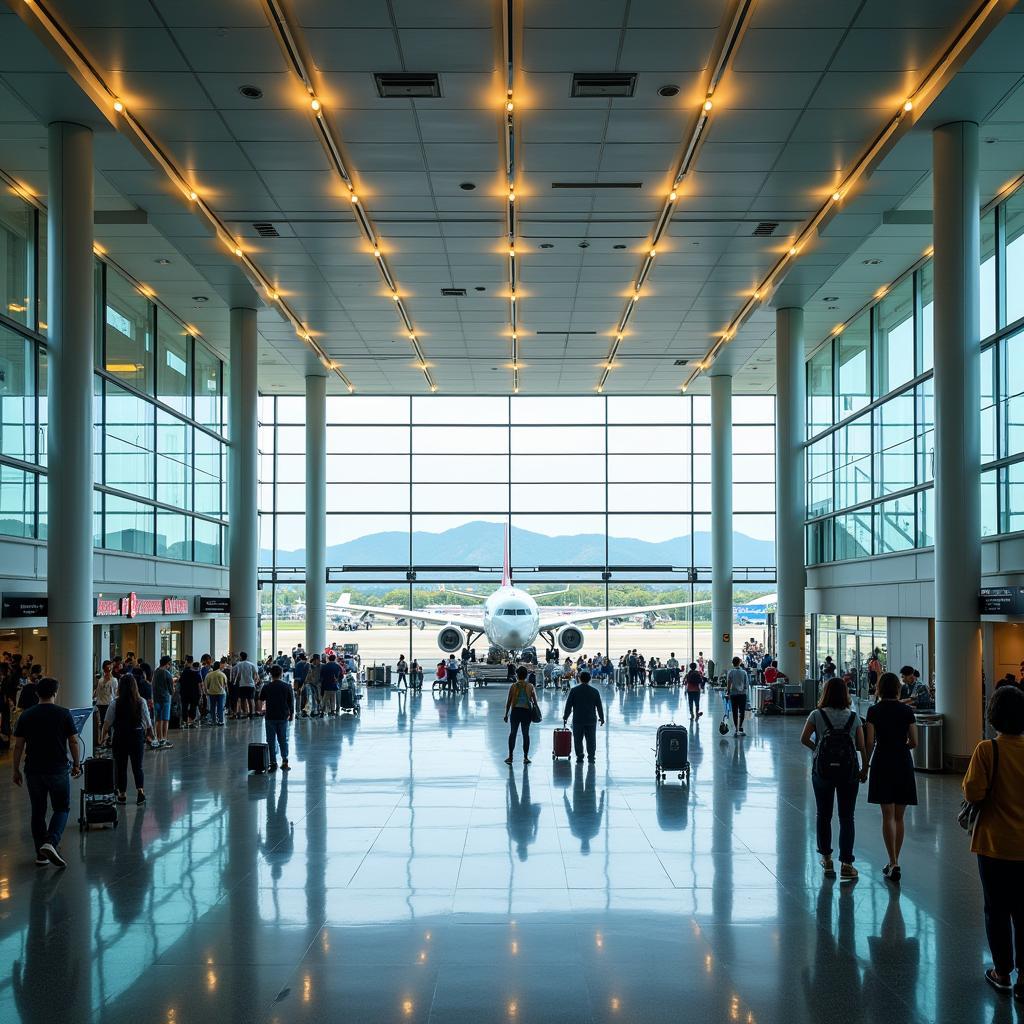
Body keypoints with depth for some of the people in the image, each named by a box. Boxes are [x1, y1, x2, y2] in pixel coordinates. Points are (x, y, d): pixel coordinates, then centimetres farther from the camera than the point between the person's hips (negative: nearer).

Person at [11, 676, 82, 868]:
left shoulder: (26, 715, 2)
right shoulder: (64, 714, -4)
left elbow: (18, 746, 2)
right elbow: (74, 742, -3)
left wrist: (16, 770, 11)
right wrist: (76, 764, 9)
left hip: (33, 771, 2)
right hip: (58, 771, -2)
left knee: (38, 812, 12)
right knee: (62, 808, 9)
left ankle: (41, 854, 16)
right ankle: (51, 843, -14)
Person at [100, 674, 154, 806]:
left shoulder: (115, 703, -11)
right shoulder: (141, 702, -7)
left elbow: (107, 722, -7)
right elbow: (148, 723, -2)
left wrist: (103, 736, 7)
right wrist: (151, 735, 13)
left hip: (120, 737, -1)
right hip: (137, 736, 1)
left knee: (120, 766, 11)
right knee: (137, 766, 11)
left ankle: (122, 794, 18)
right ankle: (140, 790, -6)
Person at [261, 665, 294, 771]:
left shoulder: (266, 687, -5)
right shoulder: (287, 687, -3)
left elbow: (261, 700, 9)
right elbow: (291, 703, 1)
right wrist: (292, 714, 13)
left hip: (270, 717, -1)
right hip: (283, 717, 1)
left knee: (271, 741, 5)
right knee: (283, 740, 10)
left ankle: (273, 763, 3)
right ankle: (285, 762, 8)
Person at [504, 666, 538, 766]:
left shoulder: (513, 686, -4)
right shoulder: (530, 686, 0)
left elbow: (508, 702, -2)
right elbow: (535, 701, 5)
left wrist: (506, 714, 7)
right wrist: (534, 713, 17)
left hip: (515, 711, -1)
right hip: (527, 711, 1)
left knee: (512, 733, 9)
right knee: (526, 734, 8)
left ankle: (510, 757, 8)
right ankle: (526, 757, 10)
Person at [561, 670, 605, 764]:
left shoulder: (574, 690, -5)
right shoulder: (594, 691, 0)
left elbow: (568, 705, -2)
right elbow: (599, 706, 6)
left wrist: (565, 717, 8)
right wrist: (601, 717, 16)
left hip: (577, 720, -1)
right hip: (591, 720, 2)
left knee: (578, 740, 6)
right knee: (591, 740, 9)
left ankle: (579, 757, 5)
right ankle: (591, 757, 8)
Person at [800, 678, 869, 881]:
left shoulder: (817, 715, -2)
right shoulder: (854, 717, 1)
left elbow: (804, 739, -10)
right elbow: (862, 747, -2)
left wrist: (816, 748, 8)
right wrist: (864, 770, 8)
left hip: (823, 769, 0)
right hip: (848, 770, 0)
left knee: (824, 815, 14)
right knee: (846, 818, 4)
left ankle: (826, 859, 23)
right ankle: (846, 864, 1)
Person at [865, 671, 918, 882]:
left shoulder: (874, 711, -5)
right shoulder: (906, 711, 0)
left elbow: (870, 742, -8)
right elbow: (914, 742, 1)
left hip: (882, 762, -2)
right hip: (903, 763, 2)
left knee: (888, 815, -1)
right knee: (899, 816, 11)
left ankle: (893, 863, -11)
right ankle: (895, 862, 16)